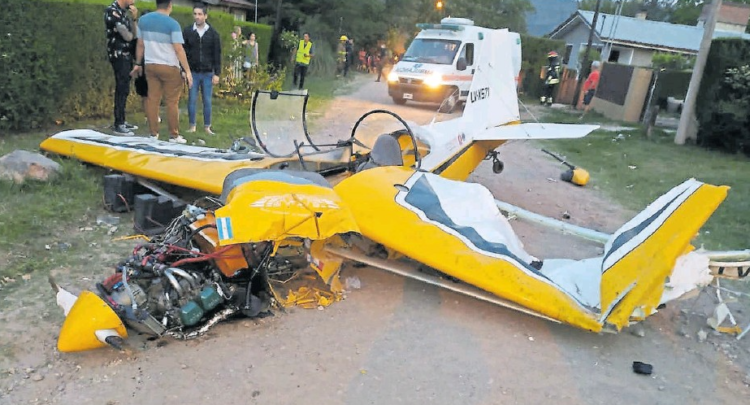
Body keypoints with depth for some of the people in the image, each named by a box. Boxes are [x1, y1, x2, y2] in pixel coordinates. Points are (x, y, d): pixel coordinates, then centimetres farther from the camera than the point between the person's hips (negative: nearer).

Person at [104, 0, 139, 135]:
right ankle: (118, 125, -5)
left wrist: (134, 18, -2)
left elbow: (132, 34, 11)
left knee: (124, 89, 11)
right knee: (122, 90, -8)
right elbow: (128, 36, -16)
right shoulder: (112, 11, -13)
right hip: (119, 55, -9)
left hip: (126, 54, 9)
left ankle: (121, 121, 19)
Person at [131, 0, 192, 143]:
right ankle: (174, 135, 5)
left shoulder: (143, 20, 5)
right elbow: (179, 49, -14)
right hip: (169, 67, -5)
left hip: (150, 65, 5)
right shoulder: (172, 23, -12)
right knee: (171, 102, 2)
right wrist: (187, 70, -10)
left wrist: (138, 64, 20)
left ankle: (153, 134, 11)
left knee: (152, 99, 8)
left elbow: (140, 44, 11)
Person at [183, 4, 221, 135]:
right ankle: (192, 126, 12)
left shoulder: (213, 33, 1)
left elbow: (217, 55, 1)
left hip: (208, 73, 0)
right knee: (192, 100, 3)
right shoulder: (187, 31, 1)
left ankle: (207, 126, 13)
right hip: (192, 72, 0)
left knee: (207, 101, 5)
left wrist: (216, 74, -4)